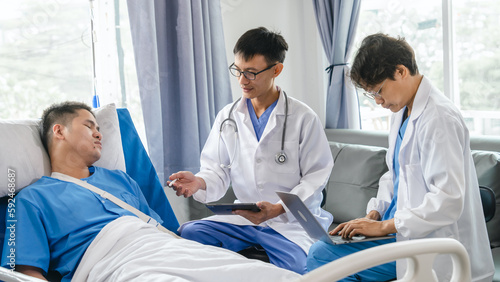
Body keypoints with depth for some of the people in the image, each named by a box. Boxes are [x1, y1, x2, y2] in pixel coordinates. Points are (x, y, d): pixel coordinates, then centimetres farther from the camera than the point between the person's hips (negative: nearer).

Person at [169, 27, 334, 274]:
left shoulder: (304, 119, -3)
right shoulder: (227, 117, 11)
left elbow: (315, 179, -5)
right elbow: (218, 170, 10)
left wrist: (279, 209, -20)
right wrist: (199, 182, -14)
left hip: (291, 222, -3)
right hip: (243, 218, 4)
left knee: (293, 267, -33)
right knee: (187, 233, -21)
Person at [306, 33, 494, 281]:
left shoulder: (439, 118, -20)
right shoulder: (401, 112, 12)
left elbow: (448, 200, -26)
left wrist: (384, 226, -20)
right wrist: (373, 214, 4)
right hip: (400, 227, 10)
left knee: (321, 256, -18)